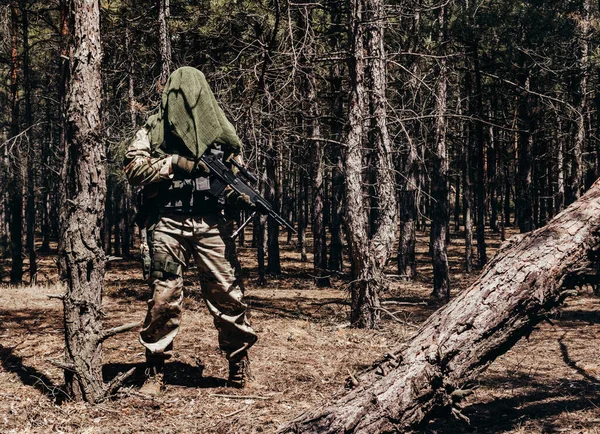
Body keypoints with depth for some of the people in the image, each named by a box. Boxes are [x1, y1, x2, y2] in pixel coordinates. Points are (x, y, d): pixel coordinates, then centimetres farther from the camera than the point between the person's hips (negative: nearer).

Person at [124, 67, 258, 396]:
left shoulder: (220, 131, 13)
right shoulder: (154, 129, 7)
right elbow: (133, 167, -2)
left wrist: (244, 195, -3)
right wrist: (173, 163, -11)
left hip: (211, 223, 2)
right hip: (167, 223, -2)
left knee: (226, 292, 0)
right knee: (164, 297, -4)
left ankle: (239, 366, 14)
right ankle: (155, 371, 7)